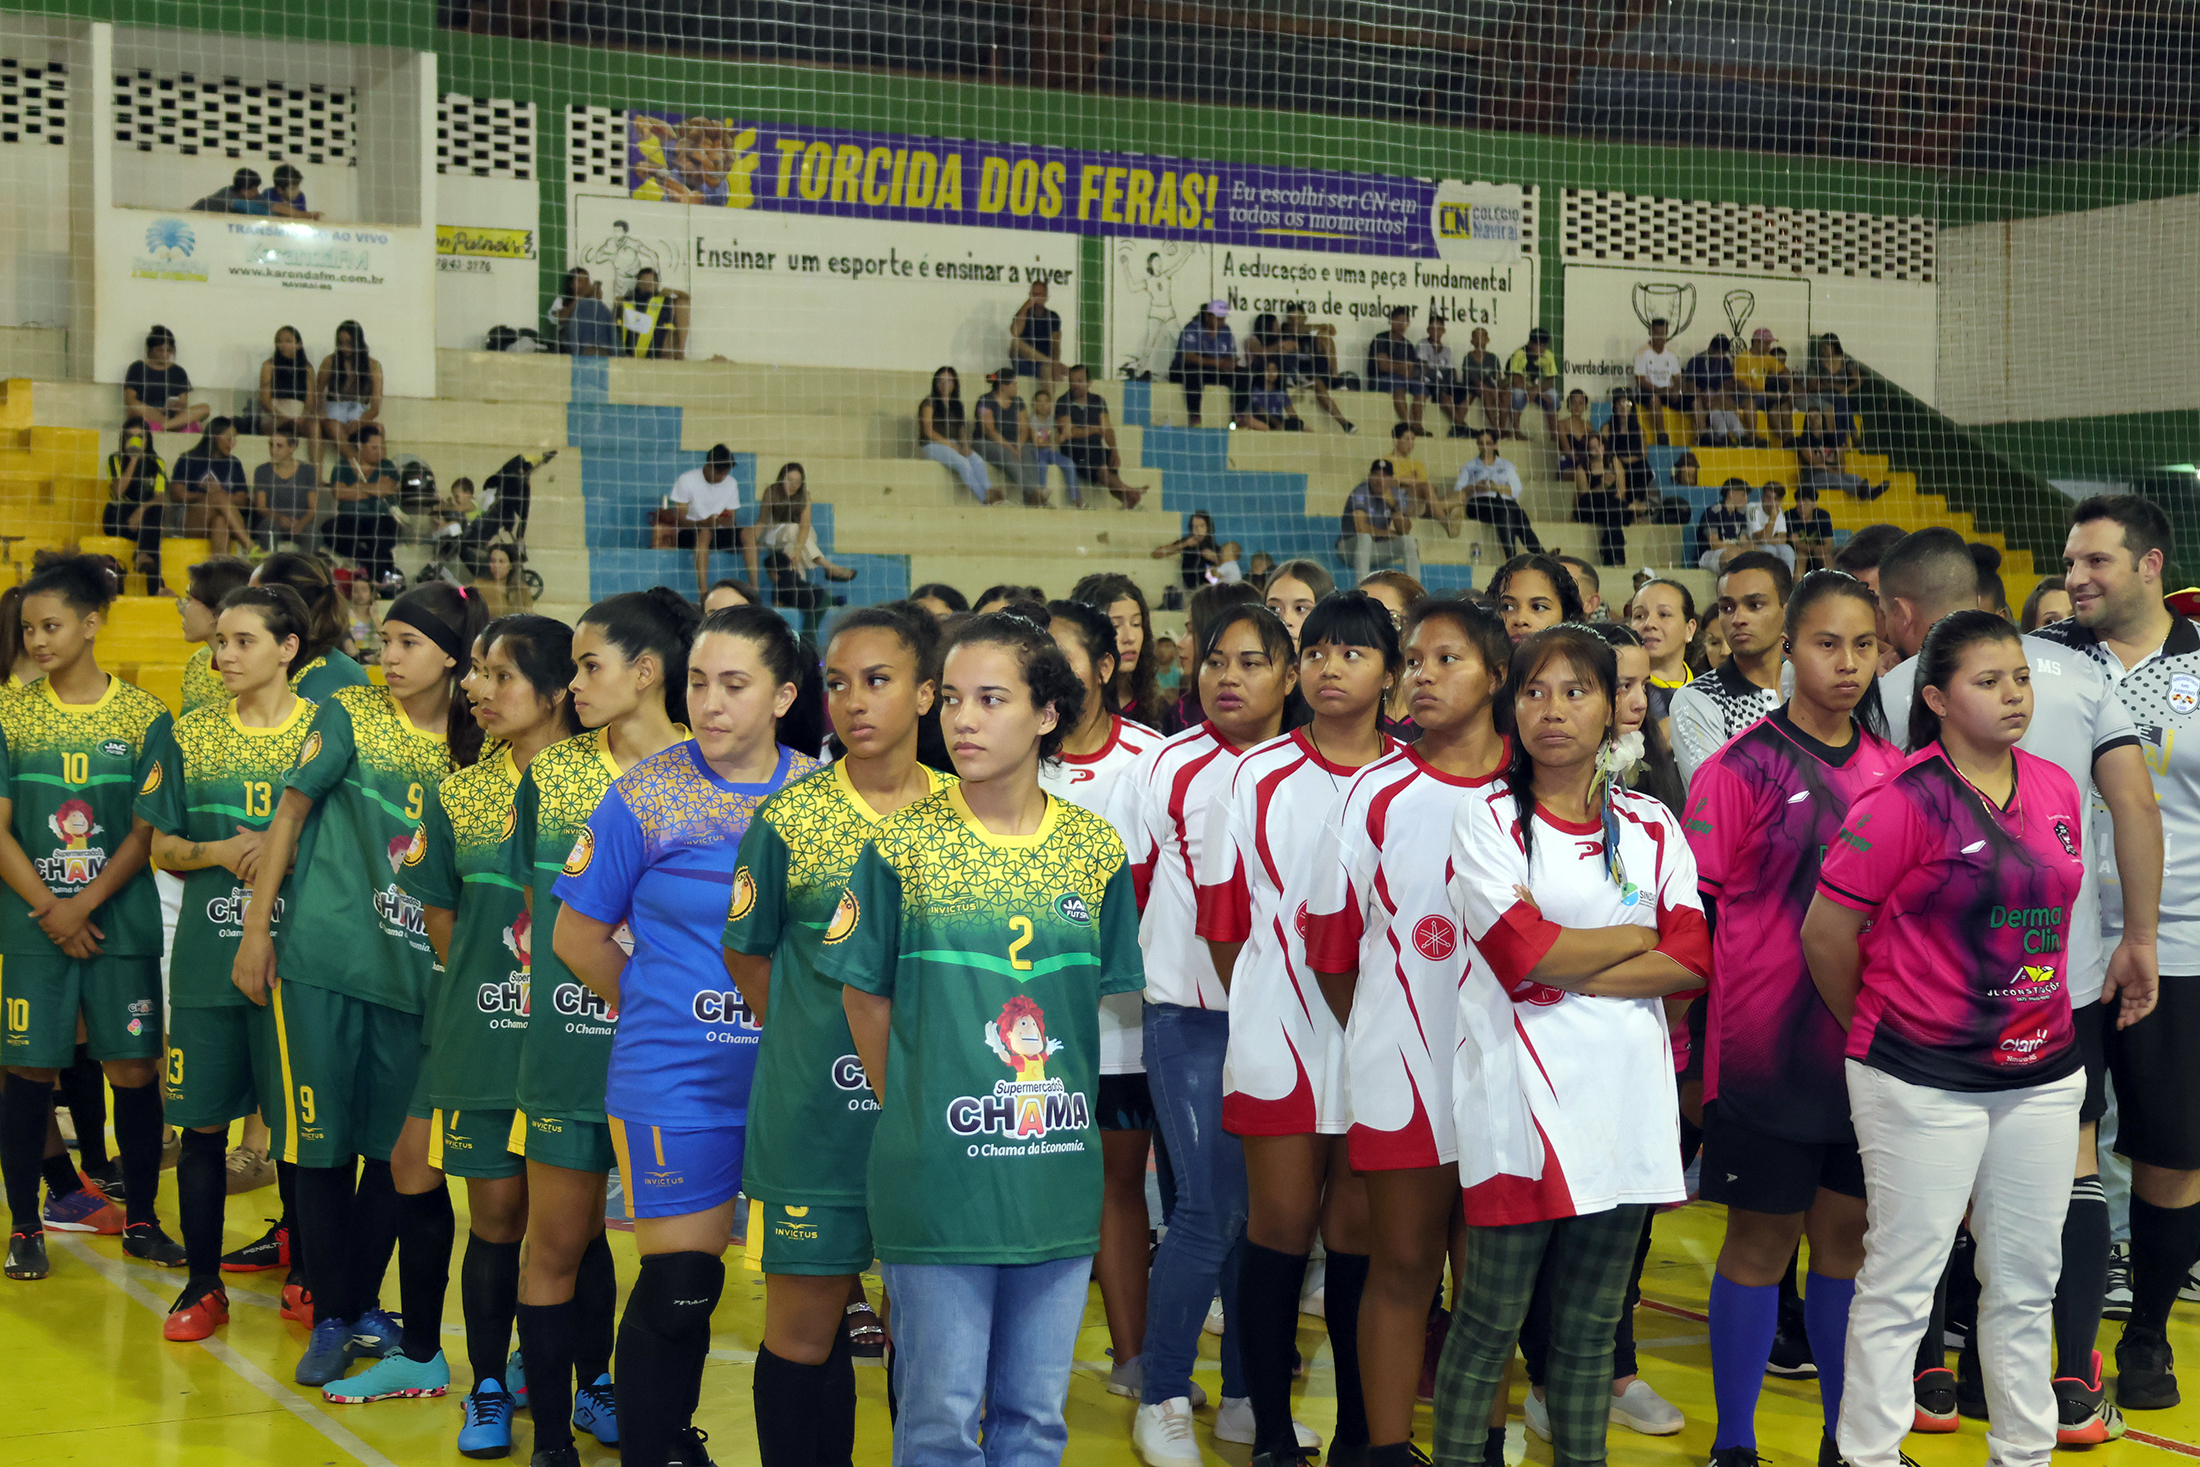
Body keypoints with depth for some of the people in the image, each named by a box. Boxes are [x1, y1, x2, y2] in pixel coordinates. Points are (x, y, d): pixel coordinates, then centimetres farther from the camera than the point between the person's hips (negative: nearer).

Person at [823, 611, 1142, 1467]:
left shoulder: (1094, 850, 2)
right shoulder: (903, 846, -5)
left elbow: (1108, 1000, 10)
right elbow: (865, 996, 2)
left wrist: (1061, 1110, 6)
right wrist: (912, 1117, 1)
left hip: (1059, 1179, 3)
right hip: (936, 1177, -2)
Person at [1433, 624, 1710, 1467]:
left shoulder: (1651, 826, 11)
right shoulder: (1488, 817, 1)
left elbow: (1693, 961, -2)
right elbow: (1523, 953, -13)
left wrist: (1566, 974, -11)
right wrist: (1639, 936, -1)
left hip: (1625, 1096, 3)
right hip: (1520, 1094, -3)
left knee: (1592, 1324, 10)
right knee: (1491, 1319, 1)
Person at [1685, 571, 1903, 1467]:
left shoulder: (1892, 770, 7)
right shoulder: (1742, 768, -6)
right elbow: (1691, 910, -6)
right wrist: (1689, 1049, -8)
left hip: (1866, 1046, 4)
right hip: (1766, 1046, -4)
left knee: (1851, 1234, 12)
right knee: (1761, 1237, 4)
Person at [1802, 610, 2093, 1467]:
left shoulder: (2056, 791, 6)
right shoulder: (1904, 800, -13)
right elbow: (1826, 931, -10)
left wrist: (2047, 1021, 14)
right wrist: (1875, 1032, 2)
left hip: (2042, 1074, 6)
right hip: (1924, 1084, -6)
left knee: (2026, 1281, 14)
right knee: (1899, 1286, 1)